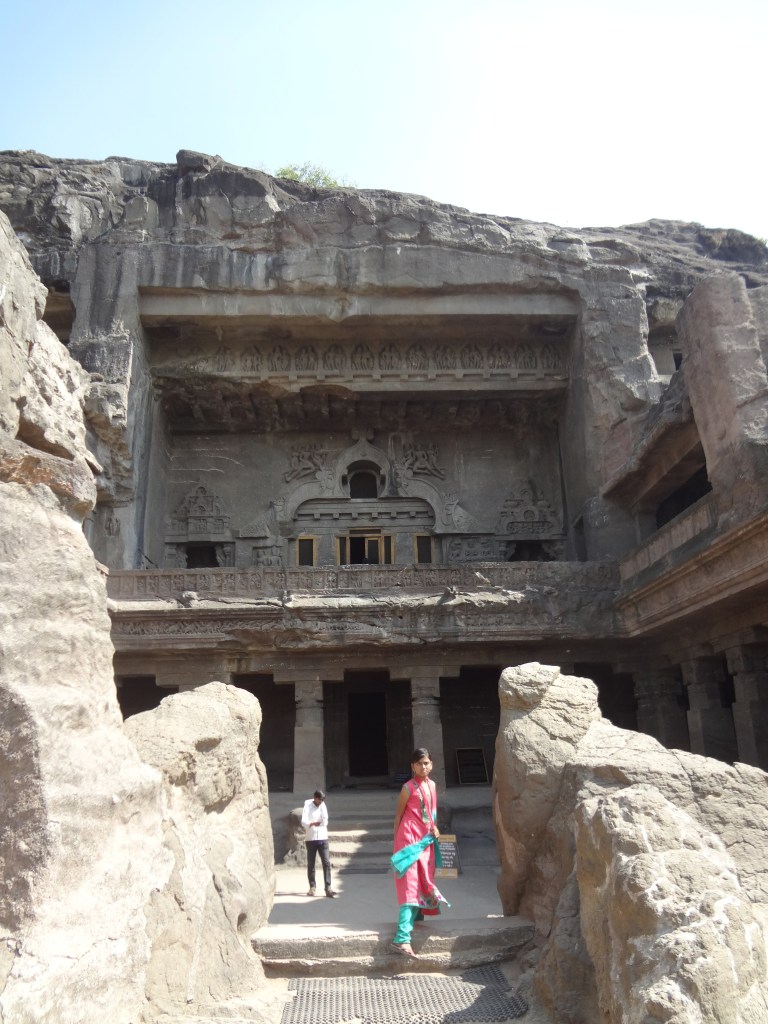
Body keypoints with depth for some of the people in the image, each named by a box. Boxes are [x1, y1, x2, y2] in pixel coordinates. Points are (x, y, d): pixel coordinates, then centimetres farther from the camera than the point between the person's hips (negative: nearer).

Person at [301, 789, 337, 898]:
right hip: (311, 839, -2)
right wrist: (312, 823, -33)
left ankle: (328, 888, -9)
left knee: (326, 863, -7)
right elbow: (303, 822, -14)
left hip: (323, 839, 2)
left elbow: (325, 821, -5)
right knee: (310, 864, 5)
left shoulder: (323, 806, 7)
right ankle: (312, 887, 18)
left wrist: (322, 807, -10)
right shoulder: (307, 807, -2)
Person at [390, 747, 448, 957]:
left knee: (422, 881, 14)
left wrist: (434, 827, 3)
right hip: (410, 837, -7)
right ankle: (402, 938, -19)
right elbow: (398, 815, -3)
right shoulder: (408, 787, -8)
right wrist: (397, 841, -4)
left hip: (426, 838, 7)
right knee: (410, 883, -14)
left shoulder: (432, 785, 11)